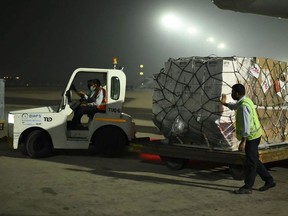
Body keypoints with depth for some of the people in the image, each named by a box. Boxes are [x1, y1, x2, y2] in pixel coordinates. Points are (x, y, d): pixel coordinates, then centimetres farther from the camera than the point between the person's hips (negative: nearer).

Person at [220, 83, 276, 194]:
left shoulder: (244, 106, -23)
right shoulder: (244, 101, 9)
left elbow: (246, 125, -27)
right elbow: (234, 106, 34)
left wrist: (243, 141, -26)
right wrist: (225, 103, 49)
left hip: (251, 137, -10)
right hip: (253, 136, 10)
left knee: (251, 162, -1)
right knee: (254, 161, 17)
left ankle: (247, 187, 7)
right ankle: (269, 180, 25)